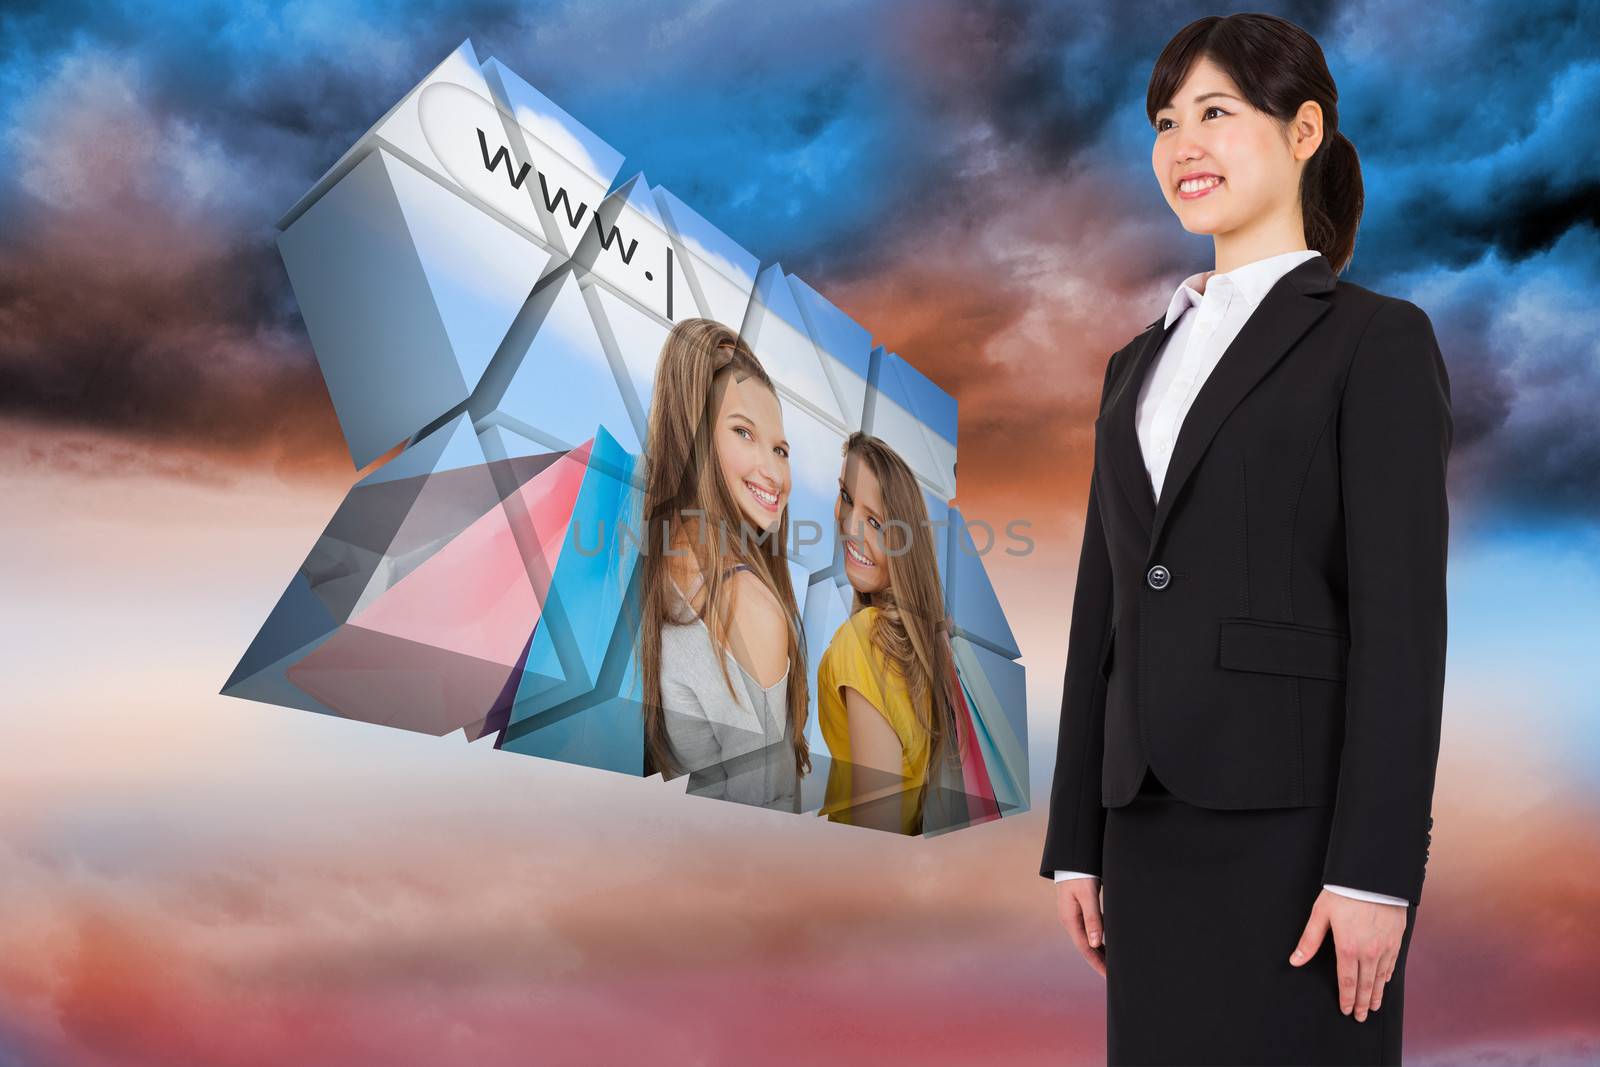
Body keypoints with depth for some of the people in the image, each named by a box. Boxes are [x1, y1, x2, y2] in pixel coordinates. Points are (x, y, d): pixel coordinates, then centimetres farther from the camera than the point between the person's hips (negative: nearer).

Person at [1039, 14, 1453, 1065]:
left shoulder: (1377, 339, -2)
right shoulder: (1142, 363, 16)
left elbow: (1403, 620, -10)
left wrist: (1373, 872, -15)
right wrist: (1077, 844, 12)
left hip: (1299, 821, -6)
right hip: (1154, 827, 6)